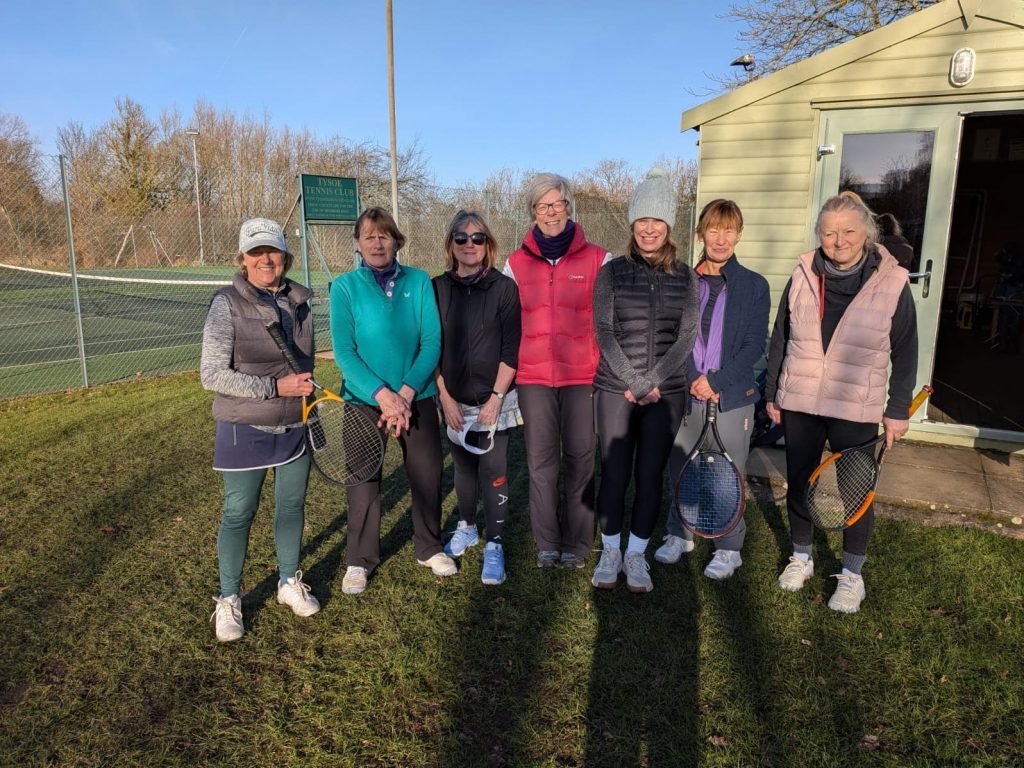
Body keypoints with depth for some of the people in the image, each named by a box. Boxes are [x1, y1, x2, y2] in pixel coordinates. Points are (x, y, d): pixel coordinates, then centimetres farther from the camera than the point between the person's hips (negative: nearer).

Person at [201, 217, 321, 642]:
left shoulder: (298, 300, 3)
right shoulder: (228, 303, -13)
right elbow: (211, 374, -18)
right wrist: (275, 388, -22)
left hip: (294, 427, 5)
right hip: (244, 431, -5)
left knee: (292, 505, 15)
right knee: (239, 514, 6)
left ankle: (290, 582, 35)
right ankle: (228, 599, 25)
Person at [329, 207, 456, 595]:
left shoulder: (419, 281, -3)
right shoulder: (345, 287, -6)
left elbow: (432, 341, -7)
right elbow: (344, 351, -12)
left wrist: (406, 393, -18)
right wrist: (382, 394, -22)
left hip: (417, 398, 2)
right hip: (364, 400, -1)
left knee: (427, 475, 11)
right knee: (363, 480, 9)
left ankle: (430, 548, 34)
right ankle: (360, 560, 29)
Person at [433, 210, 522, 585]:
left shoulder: (504, 287, -4)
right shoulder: (438, 288, 2)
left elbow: (511, 348, -7)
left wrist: (496, 398, -11)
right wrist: (445, 396, -3)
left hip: (494, 400, -2)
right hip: (454, 401, 3)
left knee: (493, 473, -2)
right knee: (463, 467, 15)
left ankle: (493, 545, 10)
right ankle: (466, 527, 35)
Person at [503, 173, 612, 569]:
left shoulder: (597, 259, 2)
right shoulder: (516, 263, 7)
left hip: (583, 376, -1)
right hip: (533, 376, 2)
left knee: (580, 460, 4)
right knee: (541, 461, 7)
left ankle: (577, 543, 18)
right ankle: (547, 543, 20)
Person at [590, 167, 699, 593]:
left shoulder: (686, 277, 6)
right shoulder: (611, 272, 2)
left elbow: (687, 336, 0)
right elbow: (604, 332, -4)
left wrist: (651, 382, -10)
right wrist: (631, 382, -12)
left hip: (666, 392, 1)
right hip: (615, 390, -1)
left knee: (650, 475, 6)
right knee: (614, 474, 2)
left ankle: (636, 554, 21)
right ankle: (610, 552, 20)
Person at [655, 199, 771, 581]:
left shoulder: (754, 285, 0)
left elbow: (754, 347, -5)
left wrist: (715, 382, -13)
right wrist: (693, 381, -9)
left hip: (733, 395, -2)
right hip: (687, 393, 3)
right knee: (679, 468, 11)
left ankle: (729, 548, 20)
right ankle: (679, 534, 30)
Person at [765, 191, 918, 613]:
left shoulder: (892, 283, -7)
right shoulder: (803, 276, -1)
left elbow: (905, 353, -1)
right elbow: (780, 339, 7)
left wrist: (898, 410, -1)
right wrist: (773, 393, 8)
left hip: (857, 411, -2)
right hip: (799, 404, 3)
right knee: (799, 482, 13)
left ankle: (851, 575, 26)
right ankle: (801, 558, 34)